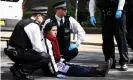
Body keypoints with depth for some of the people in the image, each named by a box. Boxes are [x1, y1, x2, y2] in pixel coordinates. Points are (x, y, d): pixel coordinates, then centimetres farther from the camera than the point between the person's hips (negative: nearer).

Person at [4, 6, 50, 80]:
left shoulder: (24, 21, 15)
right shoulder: (34, 26, -15)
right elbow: (38, 48, -16)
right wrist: (44, 54, 3)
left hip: (12, 51, 10)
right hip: (18, 53, -10)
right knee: (46, 57, -15)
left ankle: (16, 68, 19)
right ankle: (22, 71, -8)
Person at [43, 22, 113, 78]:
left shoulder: (52, 39, 14)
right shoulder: (47, 41, -17)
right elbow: (50, 57, -24)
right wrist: (56, 72, -27)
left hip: (59, 62, 9)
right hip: (54, 66, -9)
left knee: (75, 67, -4)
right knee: (74, 70, -15)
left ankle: (98, 70, -14)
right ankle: (98, 71, -21)